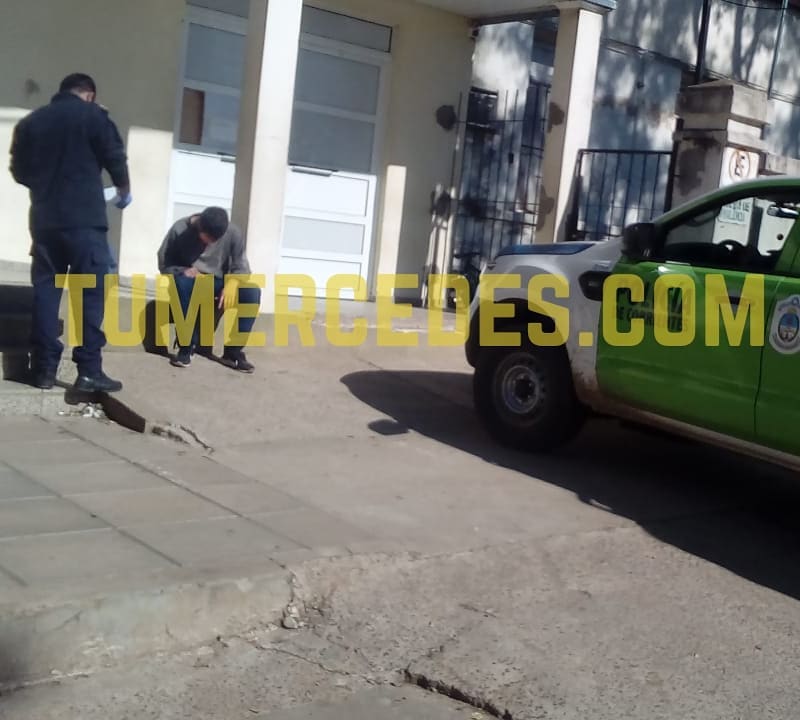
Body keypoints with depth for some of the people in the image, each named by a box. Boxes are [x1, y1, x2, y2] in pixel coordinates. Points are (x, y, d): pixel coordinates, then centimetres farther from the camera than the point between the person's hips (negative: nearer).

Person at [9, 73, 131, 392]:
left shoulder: (29, 122, 14)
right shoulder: (93, 115, 0)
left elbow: (18, 170, 16)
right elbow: (116, 158, -2)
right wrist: (124, 192, 16)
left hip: (43, 219, 5)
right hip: (84, 219, -5)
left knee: (45, 291, 8)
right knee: (92, 292, -4)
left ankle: (44, 368, 6)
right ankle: (89, 371, -9)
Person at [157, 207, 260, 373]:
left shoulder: (233, 233, -12)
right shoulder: (179, 230, -15)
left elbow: (241, 267, -10)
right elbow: (164, 265, -7)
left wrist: (232, 283, -32)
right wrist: (186, 272, -27)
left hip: (217, 284, 2)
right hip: (189, 280, -2)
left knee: (252, 292, -26)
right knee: (185, 283, -39)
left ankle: (233, 351, -17)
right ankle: (185, 348, -26)